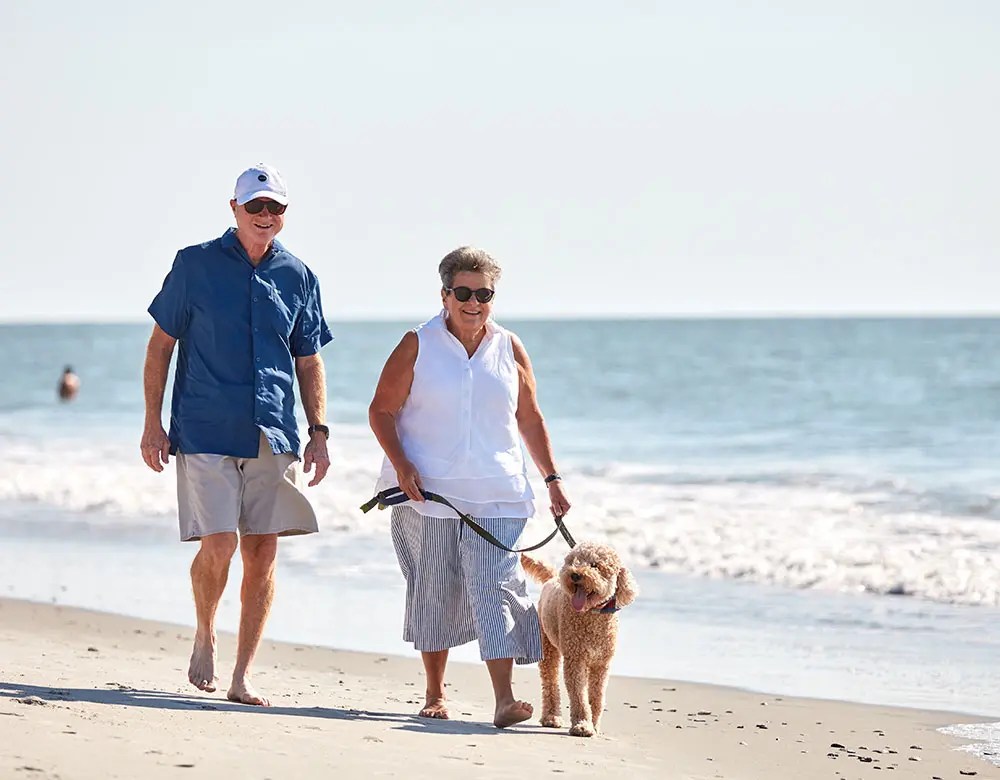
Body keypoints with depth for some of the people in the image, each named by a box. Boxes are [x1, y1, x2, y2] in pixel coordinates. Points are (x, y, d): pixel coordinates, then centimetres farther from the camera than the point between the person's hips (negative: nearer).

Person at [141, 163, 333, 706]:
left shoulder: (297, 277, 9)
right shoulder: (195, 265, 1)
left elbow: (308, 361, 16)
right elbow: (161, 344, 5)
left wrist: (319, 431, 7)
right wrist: (153, 423, -1)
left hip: (273, 436, 3)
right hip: (205, 432, -3)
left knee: (263, 553, 1)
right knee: (219, 544, -14)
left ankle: (242, 677, 8)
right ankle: (205, 634, 15)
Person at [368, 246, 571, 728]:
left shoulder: (509, 349, 8)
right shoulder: (417, 346, 1)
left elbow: (530, 419, 16)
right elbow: (381, 410, 1)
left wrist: (552, 479, 12)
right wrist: (401, 464, -13)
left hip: (495, 496, 1)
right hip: (427, 491, -1)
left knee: (495, 589, -10)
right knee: (433, 593, 5)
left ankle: (504, 699, -17)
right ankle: (435, 695, 18)